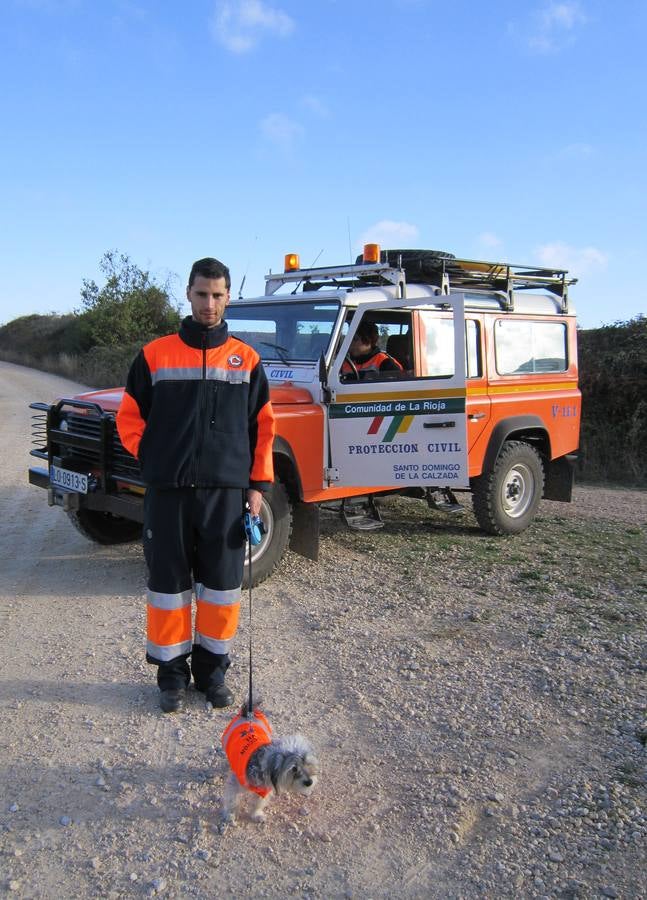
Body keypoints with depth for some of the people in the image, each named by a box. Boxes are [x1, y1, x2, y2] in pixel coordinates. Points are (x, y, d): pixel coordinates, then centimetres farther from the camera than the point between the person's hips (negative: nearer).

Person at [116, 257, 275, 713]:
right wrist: (154, 461, 2)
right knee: (169, 583, 7)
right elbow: (130, 417, 9)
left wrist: (258, 484, 4)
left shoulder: (246, 359, 6)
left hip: (226, 491, 1)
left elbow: (263, 425, 8)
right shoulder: (155, 354, 3)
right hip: (168, 491, 0)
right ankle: (172, 671, 22)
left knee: (222, 585, 8)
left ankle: (213, 668, 24)